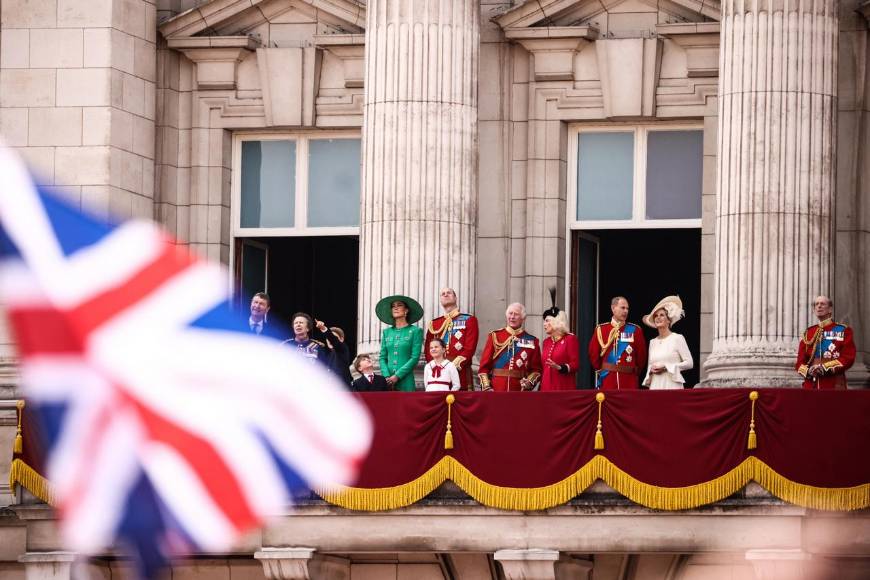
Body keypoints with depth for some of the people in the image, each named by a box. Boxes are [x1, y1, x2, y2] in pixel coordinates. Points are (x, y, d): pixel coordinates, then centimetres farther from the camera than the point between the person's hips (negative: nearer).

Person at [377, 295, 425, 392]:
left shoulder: (415, 331, 4)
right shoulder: (387, 332, 16)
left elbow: (415, 358, -4)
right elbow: (383, 357, 13)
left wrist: (397, 376, -11)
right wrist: (387, 376, -5)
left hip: (405, 380, -3)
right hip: (388, 382, 3)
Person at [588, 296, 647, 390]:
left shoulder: (635, 330, 4)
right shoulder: (601, 329, 5)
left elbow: (642, 355, 8)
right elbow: (593, 354, 11)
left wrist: (635, 372, 9)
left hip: (629, 381, 0)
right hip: (607, 380, 0)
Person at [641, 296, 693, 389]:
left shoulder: (677, 338, 1)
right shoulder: (653, 342, 16)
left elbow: (689, 363, -3)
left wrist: (666, 367, -10)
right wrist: (651, 370, -1)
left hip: (672, 385, -5)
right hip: (655, 385, 5)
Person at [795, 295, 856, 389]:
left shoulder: (843, 331, 5)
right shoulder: (808, 333, 16)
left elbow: (848, 358, -4)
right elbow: (800, 362, 13)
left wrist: (825, 368, -16)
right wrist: (808, 371, -11)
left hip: (834, 386, -3)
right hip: (810, 386, 3)